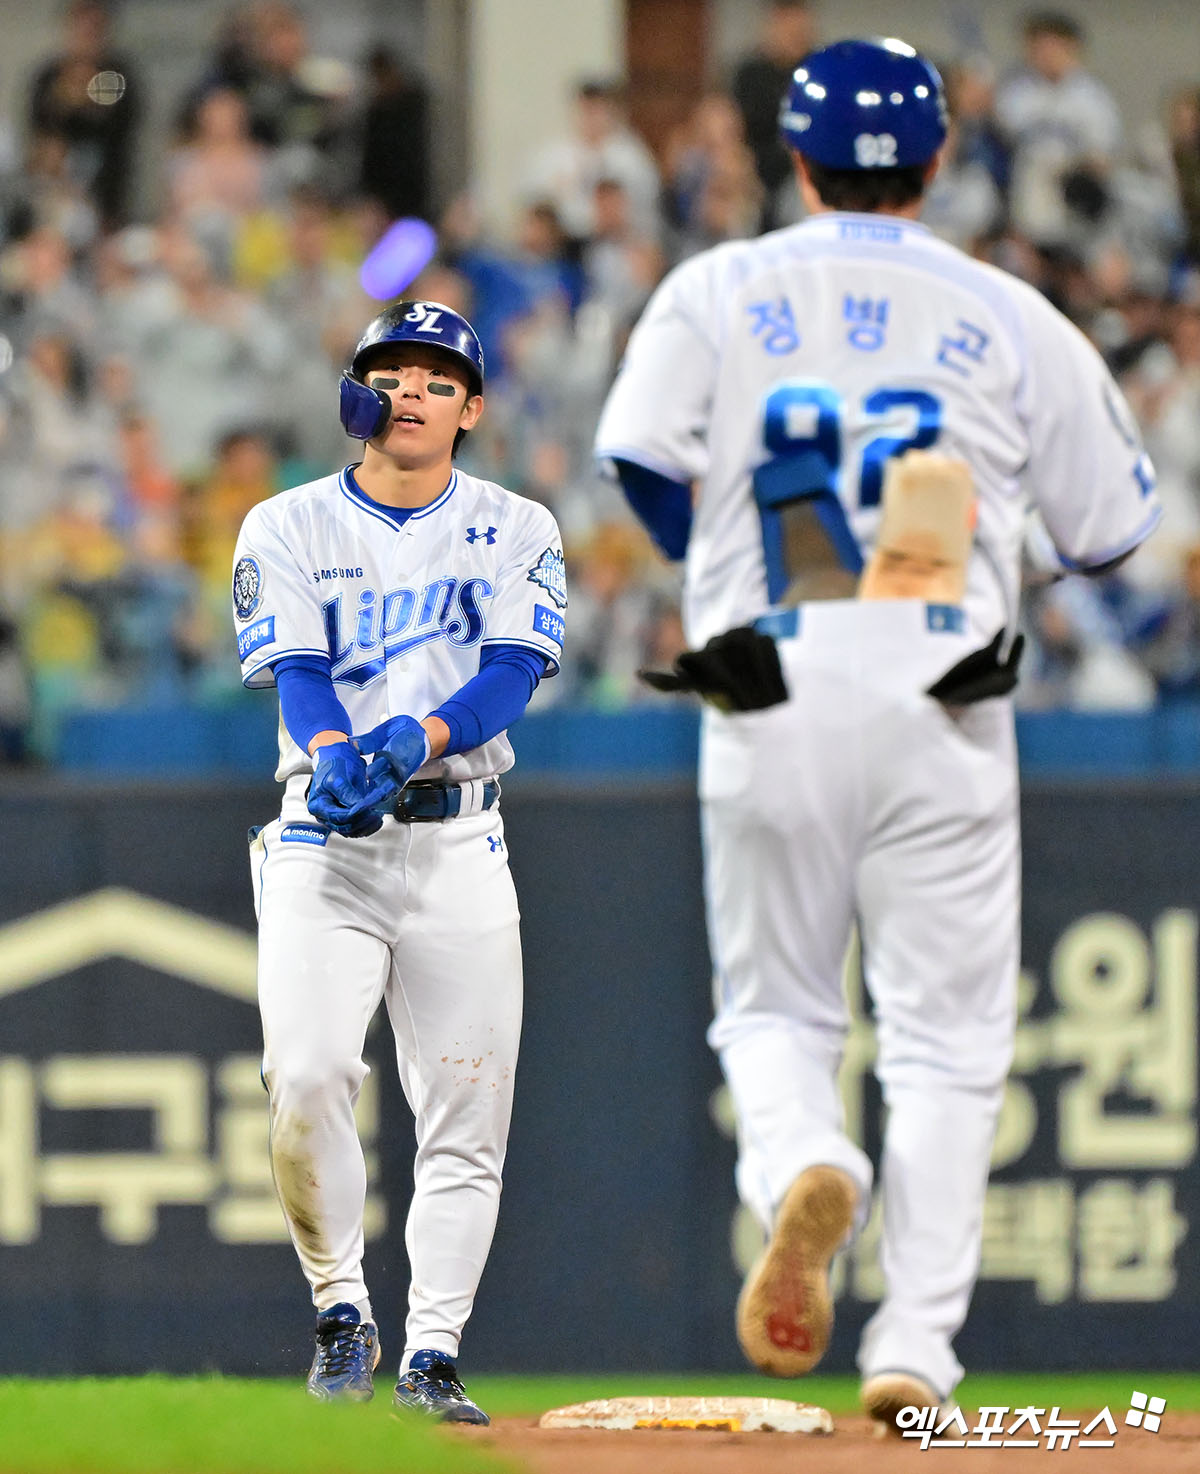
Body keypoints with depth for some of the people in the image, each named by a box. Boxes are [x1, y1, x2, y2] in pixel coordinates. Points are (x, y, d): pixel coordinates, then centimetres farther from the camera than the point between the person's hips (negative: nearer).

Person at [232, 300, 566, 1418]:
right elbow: (297, 671, -6)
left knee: (465, 1112, -4)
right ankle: (341, 1313, 2)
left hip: (458, 837, 1)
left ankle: (432, 1357, 2)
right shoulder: (288, 528, 8)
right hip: (324, 835, -1)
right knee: (307, 1078, -17)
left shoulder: (516, 531, 9)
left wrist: (414, 741, -24)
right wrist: (336, 757, -28)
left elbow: (514, 670, -5)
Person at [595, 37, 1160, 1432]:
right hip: (945, 702, 0)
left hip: (771, 696, 0)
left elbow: (643, 456, -8)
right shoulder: (1012, 319, 6)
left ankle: (802, 1169, -18)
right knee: (945, 1029, 4)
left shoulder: (717, 293, 6)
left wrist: (725, 571, 11)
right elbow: (1110, 526, 8)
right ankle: (914, 1342, -5)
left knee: (772, 1003, 14)